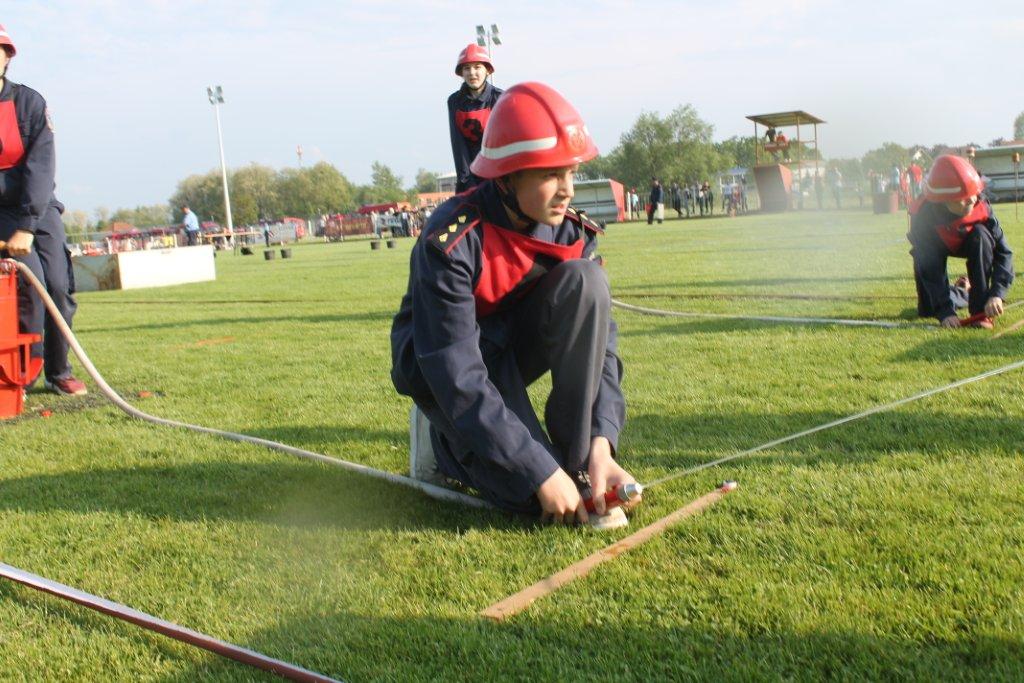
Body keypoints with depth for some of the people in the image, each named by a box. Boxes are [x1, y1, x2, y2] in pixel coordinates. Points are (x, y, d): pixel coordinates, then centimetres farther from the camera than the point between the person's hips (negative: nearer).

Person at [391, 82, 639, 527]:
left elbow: (599, 337, -13)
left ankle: (576, 461, -17)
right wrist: (541, 473, -34)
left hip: (514, 346, 5)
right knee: (545, 498, -24)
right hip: (440, 367, -5)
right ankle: (446, 442, 7)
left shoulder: (573, 232, -12)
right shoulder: (452, 241, -29)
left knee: (585, 281, -25)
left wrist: (601, 444, -28)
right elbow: (458, 379, -33)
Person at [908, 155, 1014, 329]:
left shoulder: (981, 207, -33)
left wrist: (997, 293, -43)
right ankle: (961, 292, 30)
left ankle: (981, 312, -26)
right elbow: (930, 270, -35)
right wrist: (945, 311, -41)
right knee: (927, 310, -6)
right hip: (935, 247, -1)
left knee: (980, 235, -35)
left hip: (966, 242, 1)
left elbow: (1003, 252, -30)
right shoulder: (923, 216, -38)